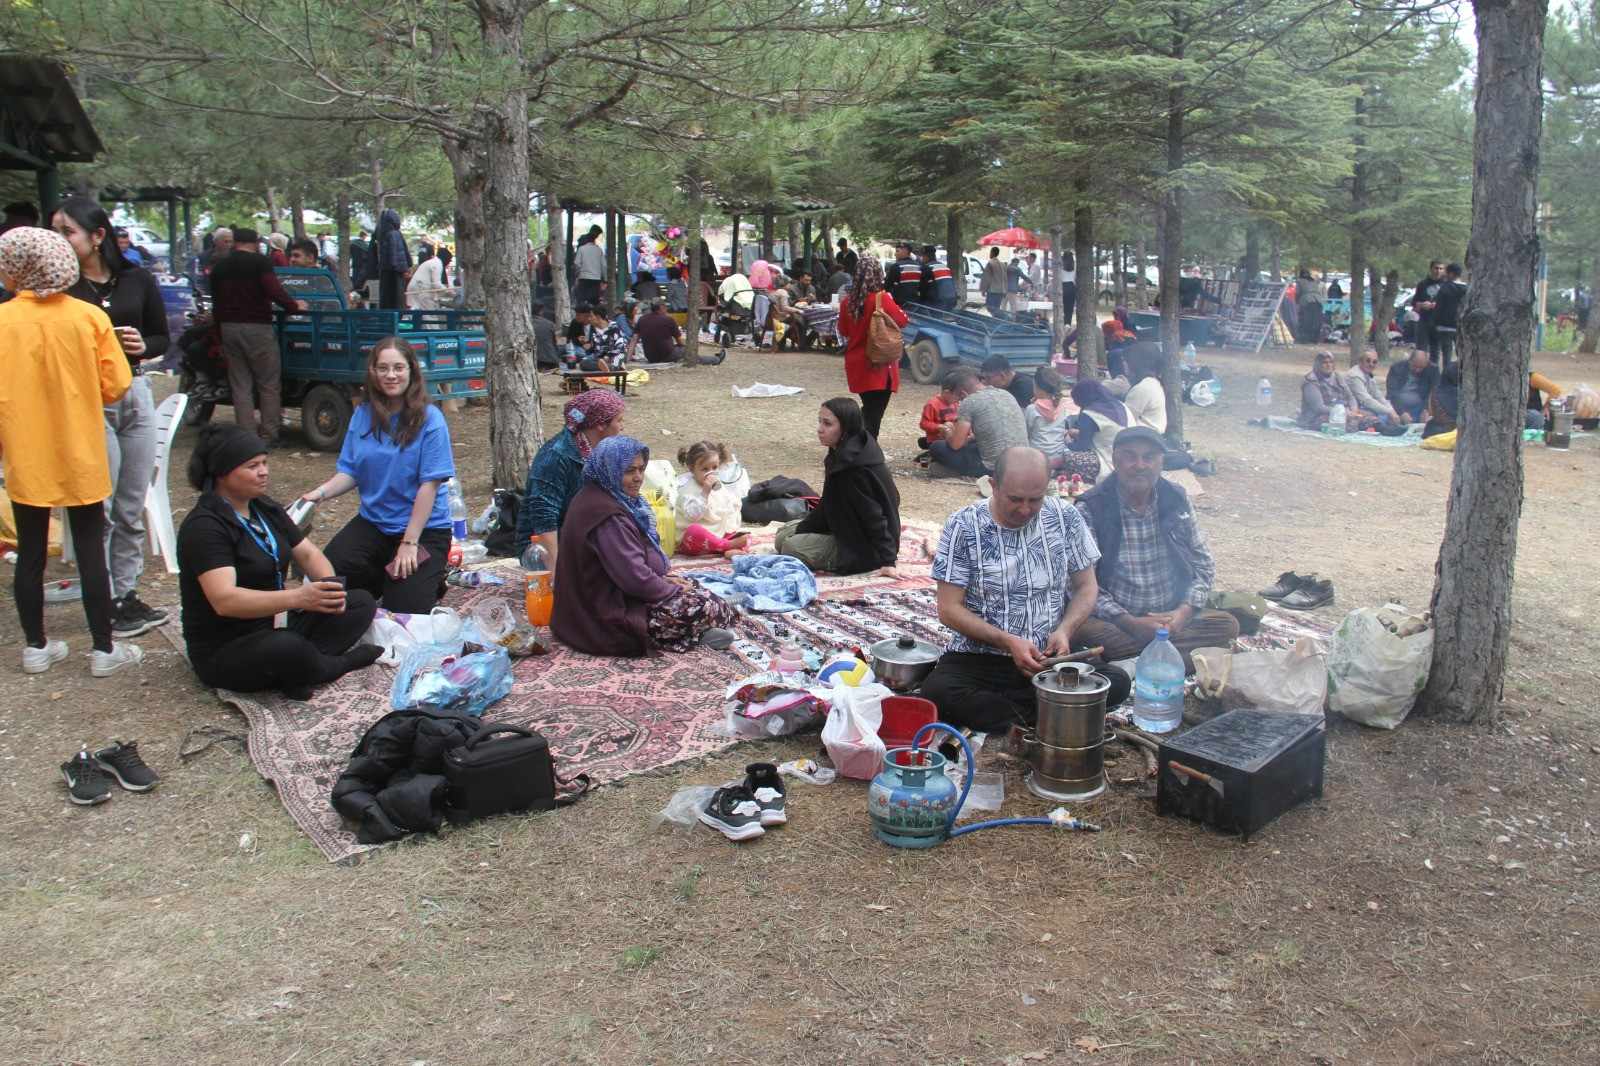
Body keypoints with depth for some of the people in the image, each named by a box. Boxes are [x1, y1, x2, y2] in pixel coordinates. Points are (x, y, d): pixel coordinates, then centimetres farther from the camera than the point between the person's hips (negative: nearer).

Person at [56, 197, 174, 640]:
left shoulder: (137, 280, 3)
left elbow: (162, 338, 10)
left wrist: (142, 346, -10)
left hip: (136, 396, 4)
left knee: (132, 508, 11)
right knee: (98, 511, -1)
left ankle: (128, 595, 22)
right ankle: (104, 603, 9)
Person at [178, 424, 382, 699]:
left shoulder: (265, 507, 9)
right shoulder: (204, 526, -18)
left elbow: (308, 553, 10)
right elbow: (224, 600, -31)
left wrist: (330, 585, -13)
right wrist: (297, 598, -43)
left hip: (275, 625, 9)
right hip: (224, 653, -9)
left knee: (362, 602, -3)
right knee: (287, 648, -40)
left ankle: (293, 669, -20)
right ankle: (337, 664, -7)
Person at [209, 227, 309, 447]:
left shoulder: (219, 267, 14)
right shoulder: (259, 262, -5)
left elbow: (216, 304, 18)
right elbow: (274, 291, -17)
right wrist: (294, 305, -4)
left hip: (229, 328, 6)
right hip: (257, 328, -6)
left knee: (240, 387, 7)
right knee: (268, 386, 2)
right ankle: (268, 437, 3)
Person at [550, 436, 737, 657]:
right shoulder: (607, 515, -26)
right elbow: (635, 579, -26)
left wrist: (663, 578, 8)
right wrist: (674, 589, -10)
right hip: (612, 619, -11)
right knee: (710, 609, -15)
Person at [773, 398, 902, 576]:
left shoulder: (853, 465, -28)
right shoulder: (841, 454, 2)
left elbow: (872, 514, -27)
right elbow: (828, 505, 10)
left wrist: (888, 560, -27)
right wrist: (800, 529, 8)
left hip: (865, 547, -10)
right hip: (850, 529, 10)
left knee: (792, 547, -21)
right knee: (784, 532, 13)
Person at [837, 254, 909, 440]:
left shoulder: (848, 301, 1)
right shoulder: (881, 298, -16)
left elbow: (843, 331, 12)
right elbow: (903, 320, -6)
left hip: (855, 364, 6)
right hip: (878, 365, -6)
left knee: (867, 409, 21)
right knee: (874, 414, -2)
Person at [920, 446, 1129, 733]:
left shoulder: (1065, 516, 2)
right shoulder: (963, 526, -6)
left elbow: (1087, 586, 10)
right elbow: (949, 610, -6)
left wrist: (1065, 630, -10)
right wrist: (1007, 642, -18)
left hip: (1052, 654, 3)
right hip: (979, 654, -3)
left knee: (1117, 682, -25)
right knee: (937, 691, -33)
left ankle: (986, 705, -18)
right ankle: (1035, 720, -17)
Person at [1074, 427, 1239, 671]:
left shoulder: (1177, 501, 6)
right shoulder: (1091, 510, -7)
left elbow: (1204, 567, 10)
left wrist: (1184, 611, -9)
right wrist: (1130, 622, -21)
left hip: (1174, 618, 4)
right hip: (1116, 622, -4)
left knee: (1227, 625, -20)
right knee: (1084, 631, -34)